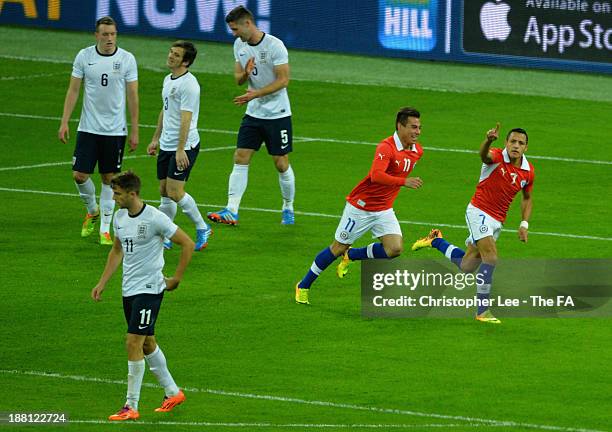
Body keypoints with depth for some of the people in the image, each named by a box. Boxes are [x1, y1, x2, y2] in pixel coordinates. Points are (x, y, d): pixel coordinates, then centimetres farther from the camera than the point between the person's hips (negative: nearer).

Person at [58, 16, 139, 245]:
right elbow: (73, 90, 4)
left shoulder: (127, 59, -4)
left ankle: (105, 229, 11)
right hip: (88, 128, 1)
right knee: (79, 175, -3)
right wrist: (64, 122, -1)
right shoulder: (84, 56, -1)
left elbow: (132, 96, 0)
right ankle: (93, 211, 26)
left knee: (109, 178, 3)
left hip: (115, 130, -1)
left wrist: (134, 131, -1)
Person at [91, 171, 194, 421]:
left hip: (149, 289, -8)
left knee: (134, 342, -12)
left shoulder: (154, 218, -17)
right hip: (129, 289, 8)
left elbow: (187, 244, -11)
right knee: (147, 344, 16)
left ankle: (131, 407, -8)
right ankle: (172, 393, 31)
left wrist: (176, 278, -7)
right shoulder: (120, 217, 6)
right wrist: (102, 283, 15)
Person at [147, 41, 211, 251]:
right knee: (164, 192, 9)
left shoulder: (188, 84, -17)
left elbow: (186, 118, -21)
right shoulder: (168, 79, 12)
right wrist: (156, 139, 25)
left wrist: (181, 149, -25)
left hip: (184, 146, -9)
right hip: (166, 145, 9)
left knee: (174, 191, -12)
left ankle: (202, 228, 5)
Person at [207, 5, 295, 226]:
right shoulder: (239, 45, 5)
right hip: (253, 114, 6)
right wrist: (246, 73, -13)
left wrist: (255, 94, -24)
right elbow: (238, 79, 11)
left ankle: (288, 208, 21)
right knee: (240, 159, -5)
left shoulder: (275, 45, -16)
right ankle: (231, 211, -9)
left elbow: (283, 80, -17)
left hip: (277, 114, -6)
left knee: (281, 164, 1)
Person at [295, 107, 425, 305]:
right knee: (338, 248, 5)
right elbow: (376, 175, -41)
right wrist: (404, 181, -47)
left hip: (383, 210, 6)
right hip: (361, 206, -6)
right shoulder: (386, 147, -26)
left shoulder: (417, 151, -1)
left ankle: (351, 256, 12)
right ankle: (303, 286, 24)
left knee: (395, 248, -14)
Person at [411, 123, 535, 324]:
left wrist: (524, 224, 7)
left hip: (497, 221, 7)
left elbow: (527, 198, 18)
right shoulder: (497, 157, -17)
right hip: (479, 211, -7)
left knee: (466, 266, 13)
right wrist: (488, 140, -64)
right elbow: (484, 155, -42)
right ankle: (482, 310, -16)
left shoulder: (528, 171, 1)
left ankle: (435, 241, 39)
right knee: (491, 258, -23)